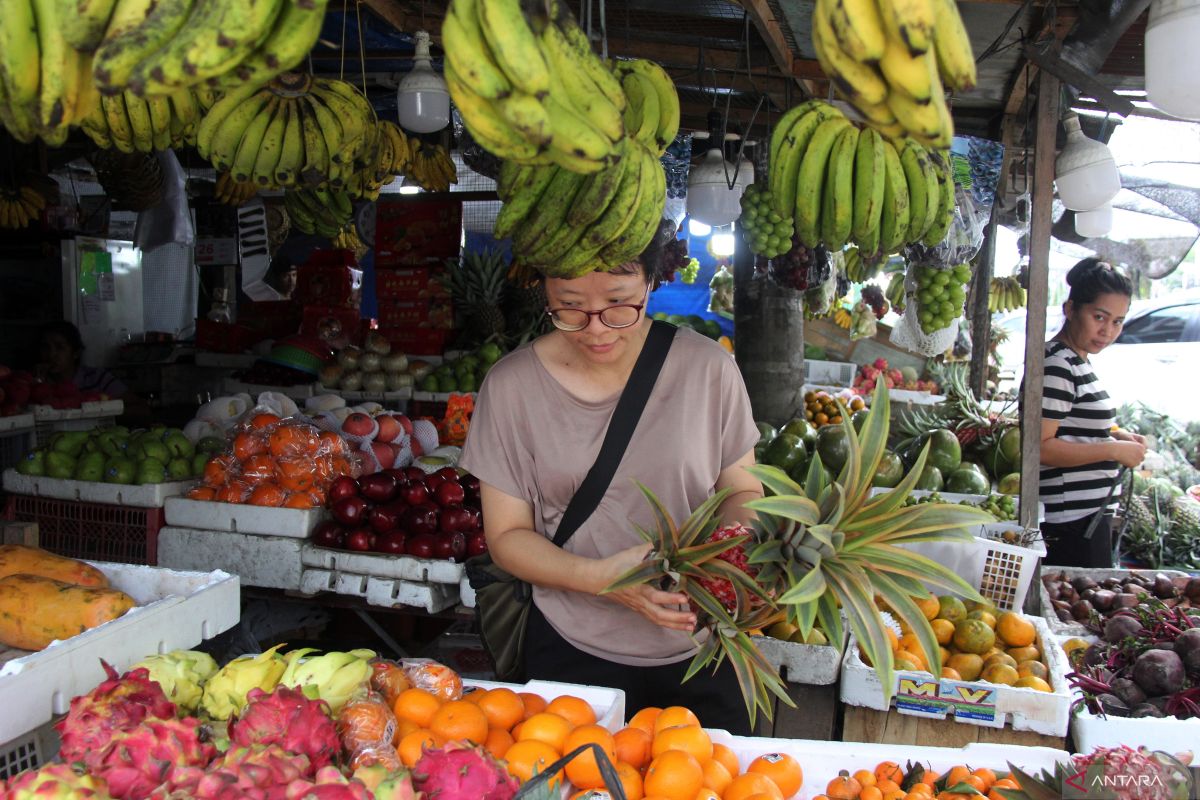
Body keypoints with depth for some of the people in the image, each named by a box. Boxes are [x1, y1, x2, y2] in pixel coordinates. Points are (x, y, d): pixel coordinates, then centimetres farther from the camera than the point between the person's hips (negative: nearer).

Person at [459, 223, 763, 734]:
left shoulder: (706, 367, -7)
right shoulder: (512, 384, -8)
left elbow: (742, 490, 4)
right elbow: (506, 535, -5)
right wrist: (599, 576, -22)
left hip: (701, 652, 1)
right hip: (575, 654, 0)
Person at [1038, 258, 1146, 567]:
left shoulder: (1077, 361, 14)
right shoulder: (1056, 365, -18)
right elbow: (1040, 446, -24)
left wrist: (1117, 435, 9)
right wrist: (1114, 450, -19)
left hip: (1090, 515, 10)